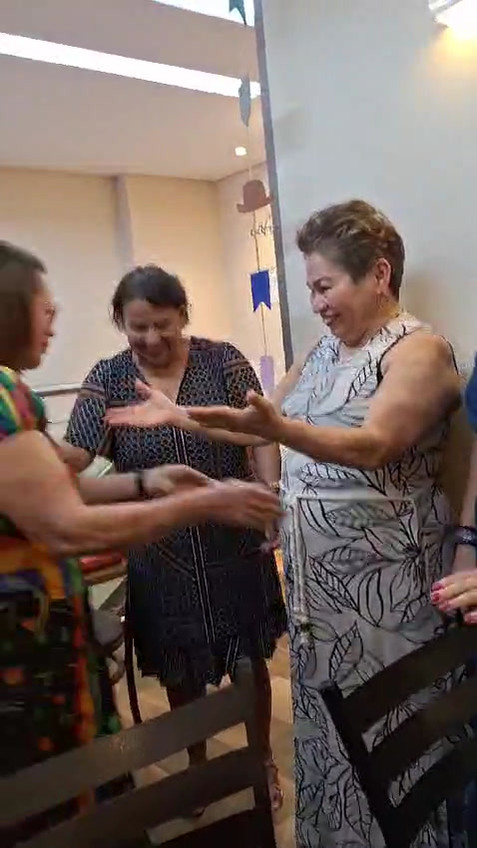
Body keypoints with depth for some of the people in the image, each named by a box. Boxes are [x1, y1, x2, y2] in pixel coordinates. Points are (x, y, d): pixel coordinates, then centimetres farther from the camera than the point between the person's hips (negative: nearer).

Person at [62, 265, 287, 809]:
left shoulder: (223, 360, -5)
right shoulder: (106, 379, -2)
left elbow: (261, 435, -6)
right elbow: (72, 455, -9)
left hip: (234, 543, -1)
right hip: (159, 554, 1)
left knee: (250, 660, 16)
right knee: (180, 670, 19)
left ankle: (263, 760, 43)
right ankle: (197, 766, 46)